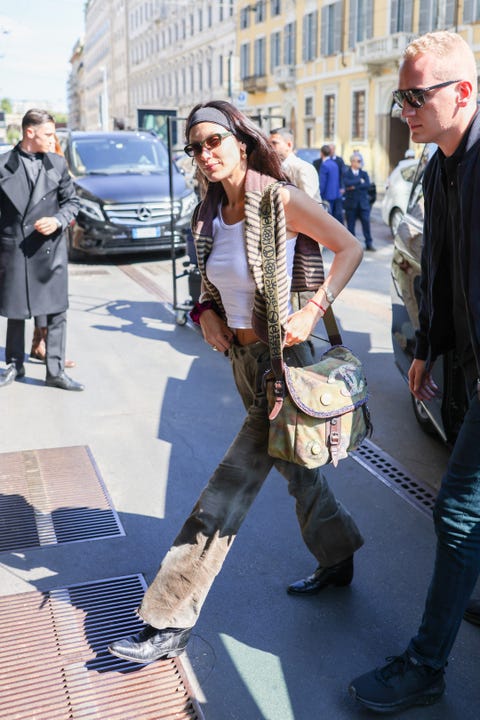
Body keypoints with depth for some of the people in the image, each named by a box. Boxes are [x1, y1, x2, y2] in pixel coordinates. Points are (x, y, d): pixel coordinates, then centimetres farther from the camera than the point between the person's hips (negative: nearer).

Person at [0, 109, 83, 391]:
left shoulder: (58, 163, 4)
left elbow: (72, 201, 8)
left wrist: (58, 220, -11)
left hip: (51, 248, 1)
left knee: (57, 312, 0)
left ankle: (56, 371, 9)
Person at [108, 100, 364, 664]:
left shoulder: (281, 201, -14)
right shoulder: (207, 215, 6)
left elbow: (350, 247, -8)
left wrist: (312, 310, -18)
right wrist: (205, 312, -2)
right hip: (242, 359, 7)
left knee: (224, 496, -6)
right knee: (294, 470, 22)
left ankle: (170, 623, 5)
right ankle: (337, 559, 46)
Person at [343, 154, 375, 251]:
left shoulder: (364, 173, 12)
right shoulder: (346, 173, 2)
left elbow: (367, 185, -3)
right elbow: (347, 183, -18)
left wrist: (355, 186, -11)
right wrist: (360, 181, -10)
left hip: (363, 202, 2)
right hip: (351, 203, -2)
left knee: (366, 222, -3)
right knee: (351, 224, 1)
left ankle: (369, 243, 3)